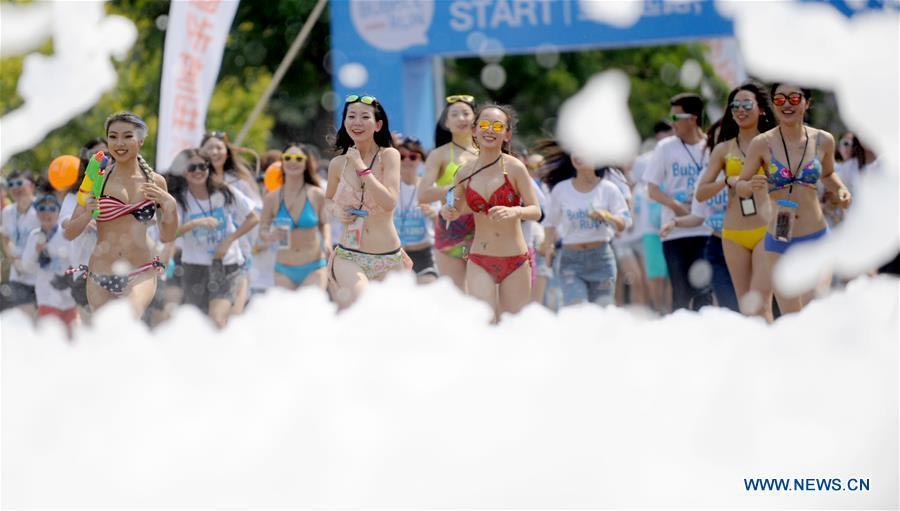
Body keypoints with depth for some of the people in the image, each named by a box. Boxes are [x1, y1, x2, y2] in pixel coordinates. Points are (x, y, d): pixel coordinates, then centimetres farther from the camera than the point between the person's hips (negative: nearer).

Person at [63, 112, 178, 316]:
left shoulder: (155, 182, 4)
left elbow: (167, 237, 12)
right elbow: (69, 233, -1)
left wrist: (170, 206, -6)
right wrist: (87, 214, -20)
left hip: (140, 275, -1)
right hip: (100, 276, 1)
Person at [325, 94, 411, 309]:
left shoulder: (389, 156, -5)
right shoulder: (338, 164, 4)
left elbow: (389, 202, -17)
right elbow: (328, 200, 23)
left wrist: (361, 167, -16)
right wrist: (336, 210, 0)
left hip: (387, 259, 0)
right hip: (349, 256, 0)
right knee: (358, 296, -32)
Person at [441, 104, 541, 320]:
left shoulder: (514, 168, -8)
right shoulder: (465, 173, 2)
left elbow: (536, 211, -10)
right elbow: (457, 211, 16)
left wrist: (515, 211, -30)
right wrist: (448, 213, -7)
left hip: (515, 262, -2)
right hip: (479, 262, 2)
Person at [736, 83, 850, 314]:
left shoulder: (823, 140, 2)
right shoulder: (762, 144, -5)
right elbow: (740, 186, 1)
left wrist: (840, 190, 0)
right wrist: (751, 186, -21)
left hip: (817, 241, 1)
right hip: (779, 242, -1)